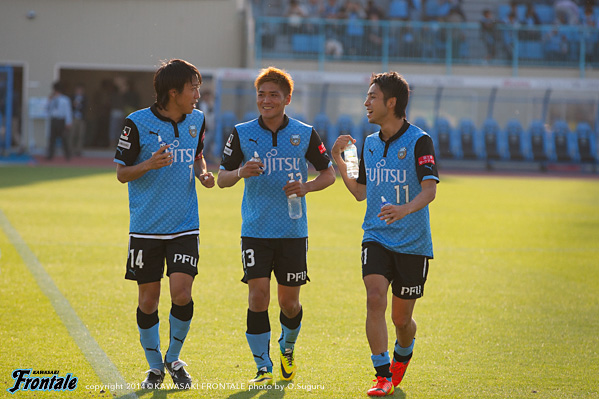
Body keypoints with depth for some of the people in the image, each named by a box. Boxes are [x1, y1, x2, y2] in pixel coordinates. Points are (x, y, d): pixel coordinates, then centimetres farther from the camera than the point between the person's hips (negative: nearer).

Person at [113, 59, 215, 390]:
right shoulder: (138, 123, -9)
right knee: (148, 299, 3)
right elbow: (122, 173, -3)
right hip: (146, 227, -2)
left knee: (181, 293, -10)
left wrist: (202, 173, 1)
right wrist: (150, 164, -22)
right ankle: (154, 366, 21)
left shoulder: (196, 120, 5)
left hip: (184, 226, 2)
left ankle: (174, 359, 13)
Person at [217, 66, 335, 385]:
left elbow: (329, 172, 10)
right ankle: (263, 367, -1)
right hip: (256, 230, -1)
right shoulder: (242, 134, 0)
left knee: (289, 302, 5)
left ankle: (287, 348, 36)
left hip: (293, 231, 1)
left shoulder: (305, 134, 1)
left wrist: (306, 187, -10)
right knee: (258, 296, -11)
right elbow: (222, 178, 5)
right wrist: (240, 172, -17)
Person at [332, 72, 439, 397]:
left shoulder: (419, 141, -10)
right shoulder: (369, 144, 9)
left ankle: (402, 355, 40)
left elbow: (429, 189, -19)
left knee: (401, 318, 6)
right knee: (375, 298, -19)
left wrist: (404, 209, -38)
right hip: (376, 238, 4)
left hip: (412, 244, -4)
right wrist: (338, 161, 9)